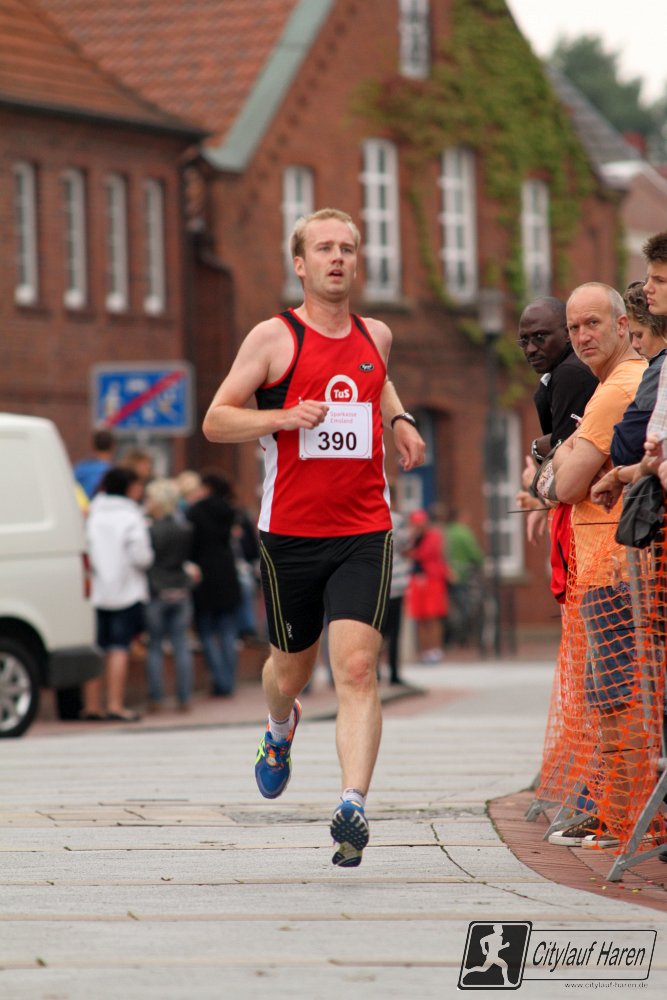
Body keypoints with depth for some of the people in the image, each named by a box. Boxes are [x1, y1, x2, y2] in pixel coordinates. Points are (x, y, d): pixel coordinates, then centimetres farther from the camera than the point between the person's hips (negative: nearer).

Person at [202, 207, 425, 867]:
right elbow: (215, 421, -3)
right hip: (290, 532, -1)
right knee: (291, 666, 14)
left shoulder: (376, 336, 10)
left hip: (364, 529, 1)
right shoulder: (275, 338, -3)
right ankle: (280, 733, 50)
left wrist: (398, 421, 14)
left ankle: (353, 806, -24)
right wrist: (285, 417, -18)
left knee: (357, 666, -15)